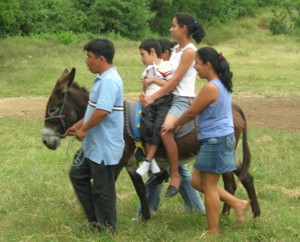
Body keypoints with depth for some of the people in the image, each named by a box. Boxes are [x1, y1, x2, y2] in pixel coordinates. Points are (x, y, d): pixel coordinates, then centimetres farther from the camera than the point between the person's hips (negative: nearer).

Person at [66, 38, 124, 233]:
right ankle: (95, 219, 28)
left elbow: (102, 111, -31)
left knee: (102, 189, 2)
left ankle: (107, 229, 16)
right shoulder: (103, 79, 11)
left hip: (104, 147, -11)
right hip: (93, 145, 11)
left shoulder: (109, 81, -22)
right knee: (78, 175, 21)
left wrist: (84, 130, -19)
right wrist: (78, 125, 17)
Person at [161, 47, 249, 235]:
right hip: (221, 138, 10)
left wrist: (175, 125, 6)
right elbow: (198, 112, 21)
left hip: (215, 140, -10)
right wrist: (176, 124, 23)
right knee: (197, 181, 15)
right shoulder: (223, 85, 11)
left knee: (209, 186, 1)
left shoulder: (210, 88, -20)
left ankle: (214, 232, 9)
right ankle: (238, 203, 17)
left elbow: (191, 113, -11)